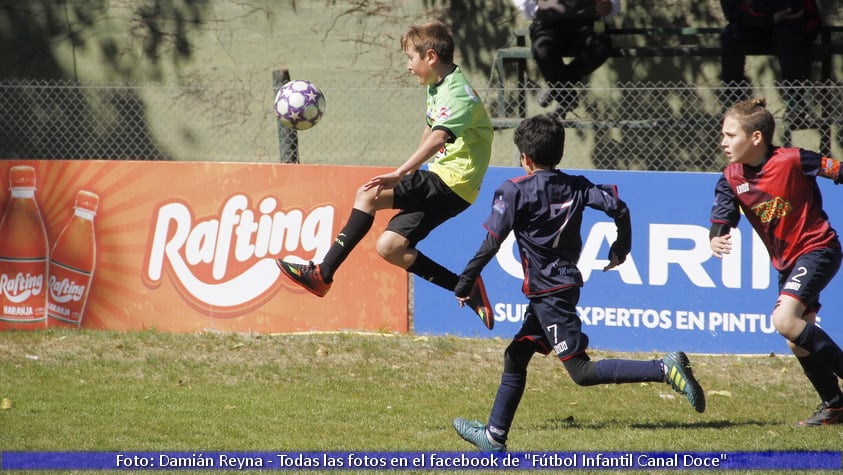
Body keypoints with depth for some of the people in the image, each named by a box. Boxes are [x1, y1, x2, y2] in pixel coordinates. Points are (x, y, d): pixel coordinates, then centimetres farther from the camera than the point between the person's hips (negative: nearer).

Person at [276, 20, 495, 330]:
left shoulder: (458, 93, -17)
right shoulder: (438, 88, 15)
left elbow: (437, 138, -33)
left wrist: (400, 174, -42)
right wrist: (412, 172, 35)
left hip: (451, 183, -10)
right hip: (440, 180, 10)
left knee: (368, 195, -18)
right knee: (390, 247, 2)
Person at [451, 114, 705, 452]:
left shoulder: (514, 191, -10)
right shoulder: (575, 186, 7)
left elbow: (490, 243, -13)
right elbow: (618, 208, 1)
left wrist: (463, 285, -5)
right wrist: (620, 250, 17)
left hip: (547, 292, -8)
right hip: (568, 283, 8)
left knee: (582, 371, -9)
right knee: (515, 357, 16)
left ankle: (665, 369, -21)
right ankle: (494, 435, 19)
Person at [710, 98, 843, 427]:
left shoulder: (791, 161, -19)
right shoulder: (731, 178, -3)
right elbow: (721, 217, -10)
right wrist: (716, 240, -32)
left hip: (816, 249, -7)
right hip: (785, 261, 7)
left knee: (785, 320, -25)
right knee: (798, 340, 8)